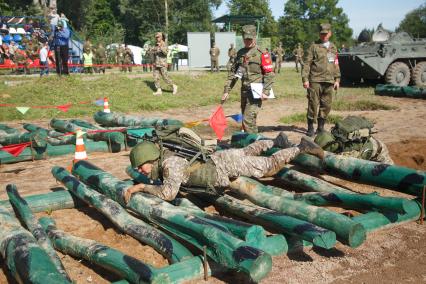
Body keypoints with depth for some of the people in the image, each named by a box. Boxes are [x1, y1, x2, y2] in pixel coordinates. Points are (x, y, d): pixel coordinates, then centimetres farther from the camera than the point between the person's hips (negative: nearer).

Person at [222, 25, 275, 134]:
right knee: (249, 120, 14)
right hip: (244, 91, 7)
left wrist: (266, 91, -18)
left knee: (248, 119, -15)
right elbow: (233, 72, 16)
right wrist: (226, 90, 11)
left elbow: (270, 74, -9)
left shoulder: (262, 53, -5)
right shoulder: (240, 53, 13)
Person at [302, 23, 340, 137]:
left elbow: (336, 65, 21)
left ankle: (321, 128, 18)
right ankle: (310, 128, 6)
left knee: (326, 106, 6)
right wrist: (305, 79, -12)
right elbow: (307, 63, -3)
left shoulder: (333, 48, 17)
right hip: (315, 80, -5)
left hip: (329, 81, 5)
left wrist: (337, 79, 14)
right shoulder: (314, 46, 2)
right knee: (313, 105, -4)